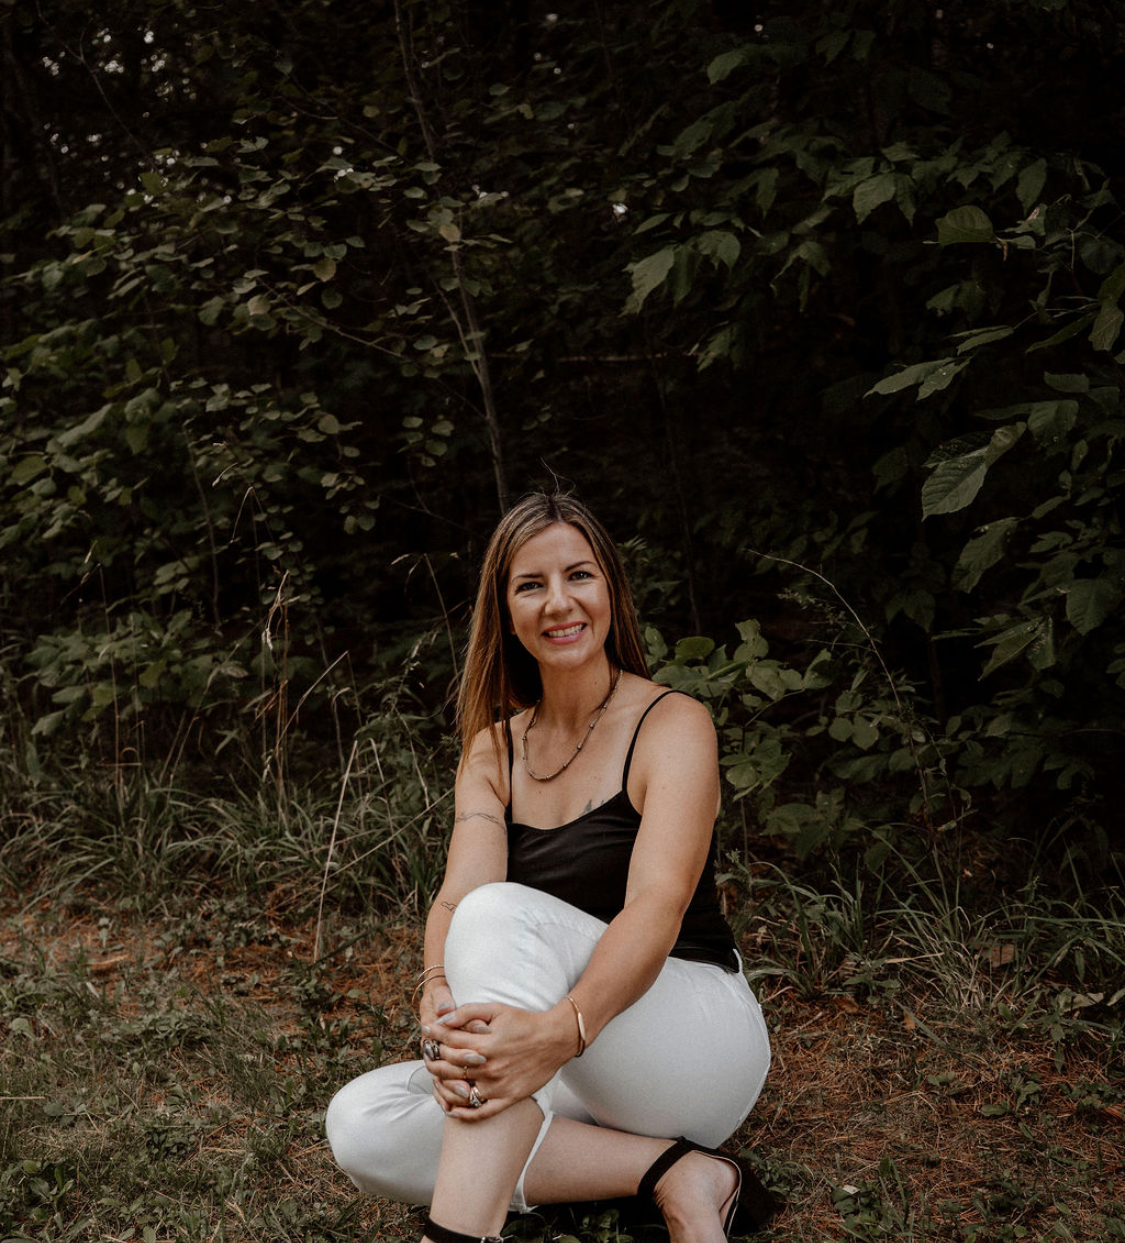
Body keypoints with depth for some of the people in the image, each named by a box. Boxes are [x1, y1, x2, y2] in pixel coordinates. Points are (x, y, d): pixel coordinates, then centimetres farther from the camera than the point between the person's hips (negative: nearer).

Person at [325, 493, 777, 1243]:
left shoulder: (673, 725, -9)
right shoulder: (494, 749, 6)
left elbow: (657, 907, -26)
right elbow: (457, 896, -11)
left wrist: (562, 1029, -45)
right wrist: (441, 999, -35)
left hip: (703, 1045, -6)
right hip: (578, 1079, 6)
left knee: (503, 913, -31)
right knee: (363, 1126, -19)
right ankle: (672, 1177, -17)